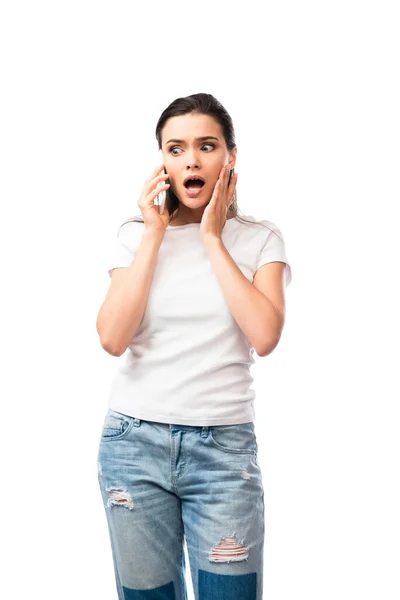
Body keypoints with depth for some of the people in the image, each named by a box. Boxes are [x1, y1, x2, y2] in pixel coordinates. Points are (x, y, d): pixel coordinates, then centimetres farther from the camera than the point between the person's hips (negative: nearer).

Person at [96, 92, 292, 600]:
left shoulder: (260, 239, 2)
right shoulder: (136, 236, 4)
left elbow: (265, 336, -14)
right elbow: (112, 338, -10)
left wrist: (212, 239, -10)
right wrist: (155, 235, -8)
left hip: (225, 446, -1)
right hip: (135, 441, 1)